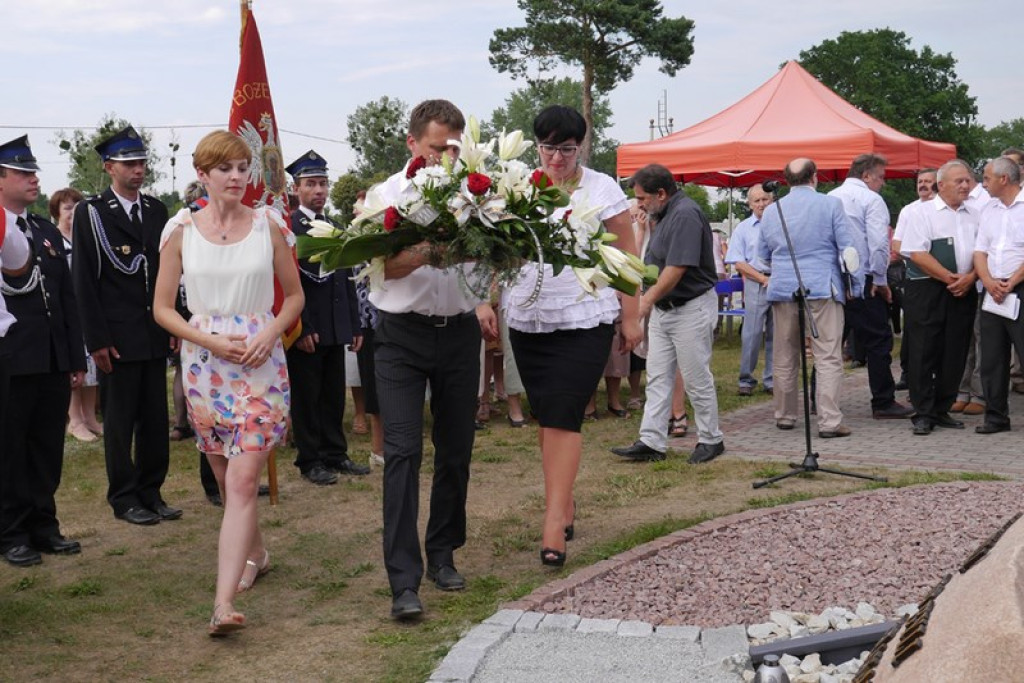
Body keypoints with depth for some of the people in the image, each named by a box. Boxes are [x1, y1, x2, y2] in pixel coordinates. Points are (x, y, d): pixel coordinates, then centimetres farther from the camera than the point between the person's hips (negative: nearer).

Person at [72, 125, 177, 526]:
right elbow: (84, 282, -6)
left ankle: (151, 493, 19)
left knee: (156, 419, 9)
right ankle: (124, 499, 14)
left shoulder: (157, 210, 11)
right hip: (116, 337, -5)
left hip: (155, 335, 5)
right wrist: (97, 340, -12)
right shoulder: (90, 213, -3)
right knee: (120, 422, 4)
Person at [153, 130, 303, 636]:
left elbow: (295, 295, 10)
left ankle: (224, 601, -16)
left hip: (261, 363, -2)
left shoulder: (268, 224, 2)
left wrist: (269, 334, -9)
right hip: (204, 362, 2)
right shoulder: (181, 230, 2)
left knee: (243, 481, -11)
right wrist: (211, 341, -11)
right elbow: (162, 308, 4)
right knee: (227, 478, 13)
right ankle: (255, 554, 39)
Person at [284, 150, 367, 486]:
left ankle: (335, 454, 22)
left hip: (335, 328, 7)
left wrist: (355, 325, 13)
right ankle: (309, 461, 10)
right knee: (306, 396, 2)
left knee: (334, 395, 12)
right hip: (306, 329, -7)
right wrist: (301, 328, -18)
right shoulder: (287, 227, -9)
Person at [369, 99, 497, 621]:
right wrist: (434, 249, -31)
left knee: (456, 450, 9)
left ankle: (442, 554, 26)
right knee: (403, 451, -10)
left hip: (459, 331, 4)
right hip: (403, 334, -3)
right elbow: (386, 266, -15)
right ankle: (404, 581, -10)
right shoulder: (389, 195, -2)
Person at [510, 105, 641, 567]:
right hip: (528, 319, 3)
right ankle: (564, 505, 23)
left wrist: (631, 317, 0)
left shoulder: (602, 189, 0)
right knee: (546, 419, 9)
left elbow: (626, 257, 3)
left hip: (584, 320, -3)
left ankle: (554, 525, -10)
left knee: (563, 418, -10)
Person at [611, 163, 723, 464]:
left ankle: (711, 440, 16)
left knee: (697, 379, 2)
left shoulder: (686, 215, -19)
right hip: (663, 309, 10)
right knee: (657, 378, 6)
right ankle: (650, 442, 8)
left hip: (691, 308, -10)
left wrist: (648, 300, -16)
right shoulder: (666, 216, 13)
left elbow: (677, 268, -23)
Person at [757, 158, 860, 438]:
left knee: (785, 359, 13)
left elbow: (763, 255, 18)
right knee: (828, 358, -4)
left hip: (782, 289, 4)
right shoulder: (830, 205, -3)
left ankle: (784, 416, 20)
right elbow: (847, 248, -3)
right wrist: (855, 286, 5)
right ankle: (829, 421, -9)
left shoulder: (771, 212, 8)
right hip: (822, 288, -4)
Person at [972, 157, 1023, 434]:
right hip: (992, 292, 7)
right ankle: (996, 417, 16)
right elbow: (979, 251, 12)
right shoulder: (988, 210, 16)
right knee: (992, 359, 8)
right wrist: (989, 282, -5)